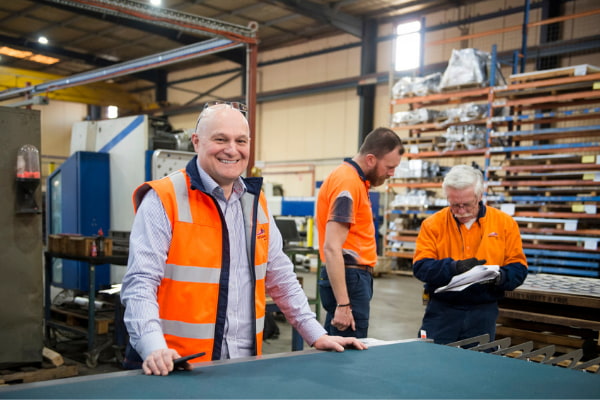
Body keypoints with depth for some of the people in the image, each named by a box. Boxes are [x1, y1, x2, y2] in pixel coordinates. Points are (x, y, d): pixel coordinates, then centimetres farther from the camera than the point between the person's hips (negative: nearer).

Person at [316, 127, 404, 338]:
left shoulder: (353, 178, 13)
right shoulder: (347, 183, -17)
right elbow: (332, 248, -24)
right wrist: (343, 304, -26)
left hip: (355, 277, 10)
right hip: (348, 279, -10)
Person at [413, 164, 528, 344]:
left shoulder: (505, 223, 1)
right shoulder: (433, 224, -2)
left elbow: (518, 268, 2)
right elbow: (420, 267, -9)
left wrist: (500, 277, -19)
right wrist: (454, 267, -24)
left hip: (483, 313, 1)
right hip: (441, 310, -1)